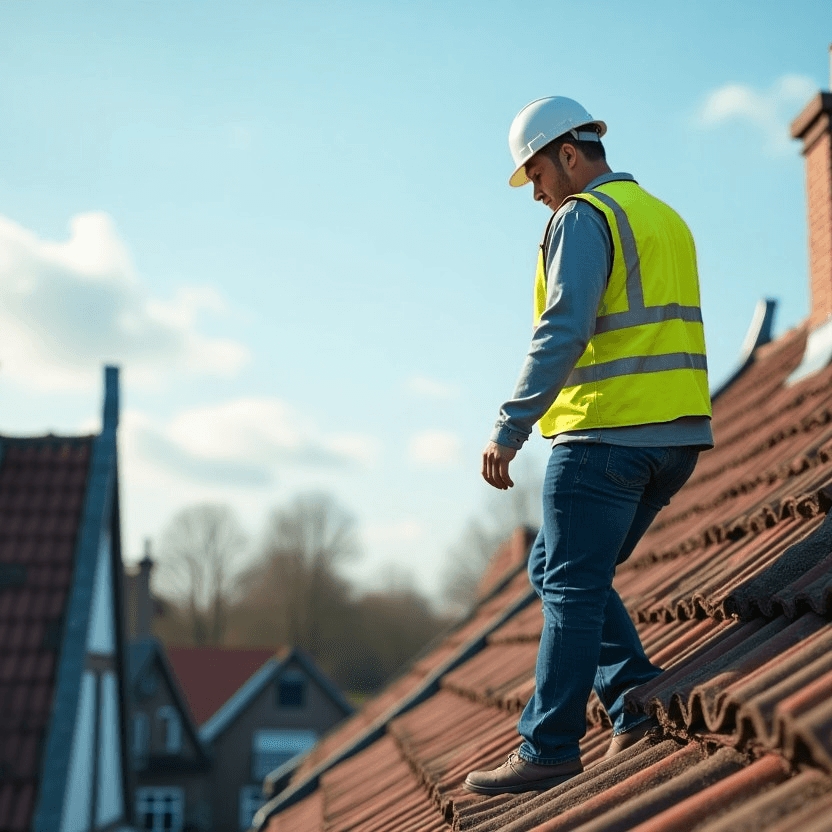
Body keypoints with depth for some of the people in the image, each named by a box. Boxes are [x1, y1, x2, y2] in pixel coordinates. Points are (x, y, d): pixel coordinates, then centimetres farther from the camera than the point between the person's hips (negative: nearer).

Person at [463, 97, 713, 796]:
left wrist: (510, 429, -19)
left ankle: (548, 747, -1)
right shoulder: (666, 218, 21)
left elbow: (563, 331, -19)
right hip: (680, 432, 9)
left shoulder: (584, 217, -7)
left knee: (571, 587, -4)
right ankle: (640, 701, 11)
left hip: (607, 430, -9)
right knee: (559, 571, 17)